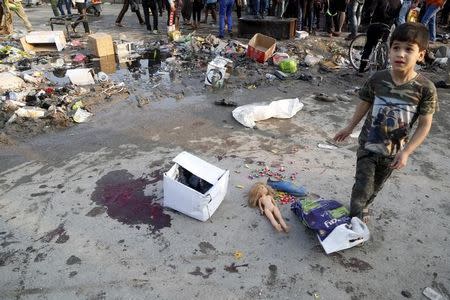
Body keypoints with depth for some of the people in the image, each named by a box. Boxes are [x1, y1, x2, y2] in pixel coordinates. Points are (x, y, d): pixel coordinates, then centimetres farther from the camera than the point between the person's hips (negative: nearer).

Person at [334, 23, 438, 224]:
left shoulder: (425, 88, -17)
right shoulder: (377, 79, -14)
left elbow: (425, 125, -11)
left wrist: (406, 152, -16)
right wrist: (349, 128, 11)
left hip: (393, 152, 1)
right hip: (368, 145, -1)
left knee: (375, 187, 21)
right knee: (363, 187, -6)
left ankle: (363, 208, 48)